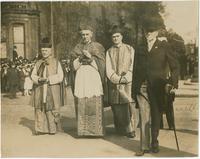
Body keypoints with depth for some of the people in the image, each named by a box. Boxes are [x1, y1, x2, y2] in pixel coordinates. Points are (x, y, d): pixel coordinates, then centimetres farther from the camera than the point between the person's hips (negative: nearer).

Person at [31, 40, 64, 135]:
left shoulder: (56, 63, 3)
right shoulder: (38, 63, 14)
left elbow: (60, 77, -4)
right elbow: (33, 75, 10)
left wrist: (49, 79, -16)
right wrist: (39, 79, -11)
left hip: (52, 91, -3)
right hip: (40, 90, 3)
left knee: (52, 109, -5)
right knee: (40, 109, 0)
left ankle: (53, 129, 5)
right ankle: (41, 129, 6)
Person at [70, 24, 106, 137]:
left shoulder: (98, 47, 8)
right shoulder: (77, 48, 16)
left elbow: (101, 64, 1)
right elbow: (74, 66, 11)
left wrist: (90, 57, -9)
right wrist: (80, 58, -5)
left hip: (94, 79, -2)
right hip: (80, 79, 2)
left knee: (95, 106, -9)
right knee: (82, 106, -3)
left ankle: (96, 130, -2)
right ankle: (83, 131, 3)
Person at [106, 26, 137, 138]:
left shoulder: (130, 49, 11)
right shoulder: (109, 52, 14)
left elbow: (133, 66, 4)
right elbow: (108, 69, 5)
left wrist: (126, 77, -10)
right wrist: (118, 78, -10)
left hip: (128, 83, -1)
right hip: (114, 84, 2)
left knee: (129, 106, -10)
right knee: (117, 108, 0)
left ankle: (130, 130, -3)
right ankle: (120, 130, 9)